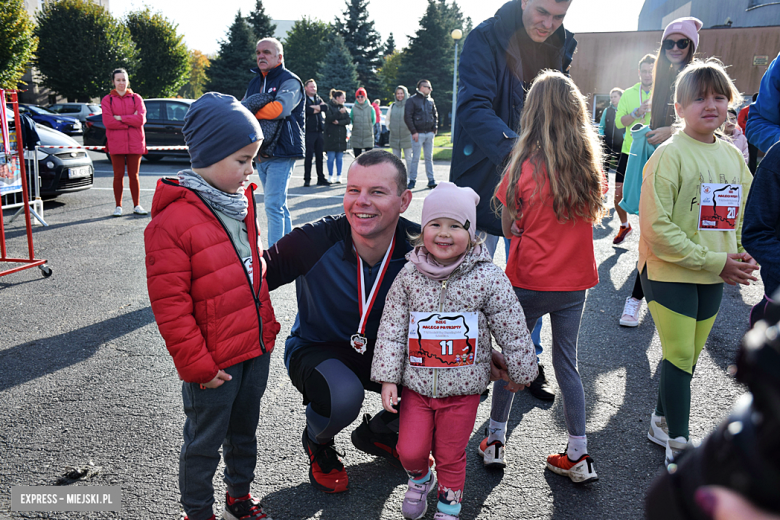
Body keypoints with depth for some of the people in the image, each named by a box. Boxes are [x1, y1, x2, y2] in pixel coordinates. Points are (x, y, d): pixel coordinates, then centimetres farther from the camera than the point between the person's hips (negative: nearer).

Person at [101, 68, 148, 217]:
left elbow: (141, 119, -7)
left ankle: (137, 205, 13)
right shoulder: (107, 100, 7)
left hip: (135, 143, 1)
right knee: (118, 175, 2)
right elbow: (108, 121, -7)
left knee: (134, 175, 5)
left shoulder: (136, 98, 9)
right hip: (116, 143, 0)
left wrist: (120, 118, -9)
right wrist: (130, 121, -8)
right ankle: (118, 207, 10)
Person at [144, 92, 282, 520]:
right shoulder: (172, 221, -20)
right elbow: (169, 304, -19)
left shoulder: (242, 201, 5)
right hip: (213, 363, -7)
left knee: (244, 431, 24)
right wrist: (197, 364, -15)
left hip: (255, 349, 7)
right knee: (204, 443, 13)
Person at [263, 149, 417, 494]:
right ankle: (318, 445, 7)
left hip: (384, 350, 3)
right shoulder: (316, 242, -24)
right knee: (343, 397, -35)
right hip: (317, 349, -3)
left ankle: (378, 433, 15)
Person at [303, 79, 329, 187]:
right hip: (309, 131, -5)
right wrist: (318, 108, -5)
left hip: (319, 131, 6)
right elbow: (306, 110, -18)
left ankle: (321, 179, 14)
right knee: (308, 156, -5)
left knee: (319, 156, 9)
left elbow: (325, 107, -1)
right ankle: (307, 179, 1)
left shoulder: (318, 98, 18)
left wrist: (314, 107, -12)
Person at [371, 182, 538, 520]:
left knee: (450, 456, 12)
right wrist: (388, 378, -6)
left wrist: (520, 372, 4)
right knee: (410, 450, 7)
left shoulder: (488, 277, -13)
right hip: (416, 384, 2)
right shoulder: (409, 276, -7)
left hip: (462, 388, -1)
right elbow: (391, 329, -3)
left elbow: (512, 331, -4)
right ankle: (420, 479, 43)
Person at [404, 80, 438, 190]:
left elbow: (435, 115, 19)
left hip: (429, 134, 5)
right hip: (418, 134, -5)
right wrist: (413, 132, -12)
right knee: (415, 158, -3)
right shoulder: (412, 100, -3)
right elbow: (407, 117, -7)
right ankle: (412, 180, 4)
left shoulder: (430, 100, 14)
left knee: (429, 157, 6)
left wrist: (434, 130, 6)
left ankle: (431, 180, 10)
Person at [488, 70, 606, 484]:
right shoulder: (590, 163, -4)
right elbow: (595, 215, 9)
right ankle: (578, 457, 22)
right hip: (575, 279, 4)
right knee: (566, 362, 15)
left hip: (529, 281, -3)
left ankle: (495, 442, 27)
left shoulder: (524, 166, -15)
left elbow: (508, 228, -7)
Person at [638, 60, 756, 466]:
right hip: (669, 274, -6)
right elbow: (656, 228, -19)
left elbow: (740, 215, 18)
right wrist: (714, 261, -18)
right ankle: (678, 445, 14)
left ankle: (661, 423, 36)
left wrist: (742, 256, -2)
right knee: (680, 357, -2)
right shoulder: (670, 155, -13)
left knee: (687, 357, 16)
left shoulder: (733, 157, 8)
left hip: (712, 278, 7)